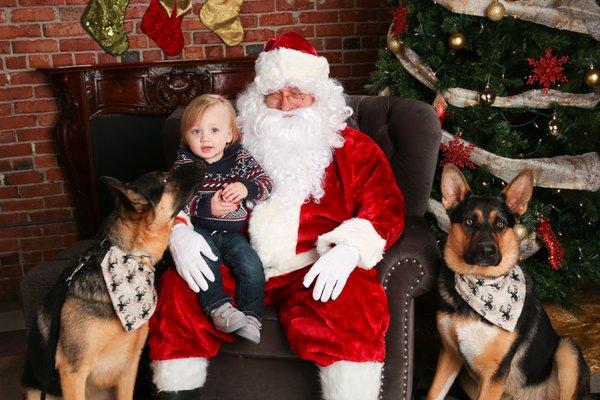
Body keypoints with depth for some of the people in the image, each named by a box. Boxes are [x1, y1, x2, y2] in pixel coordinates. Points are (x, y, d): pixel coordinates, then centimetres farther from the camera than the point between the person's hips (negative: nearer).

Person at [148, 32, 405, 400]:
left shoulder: (352, 147, 14)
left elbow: (385, 207, 2)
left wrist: (349, 249, -18)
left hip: (314, 269, -2)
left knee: (354, 310, -32)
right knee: (177, 296, -22)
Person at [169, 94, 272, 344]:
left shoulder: (241, 158, 3)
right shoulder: (184, 165, -1)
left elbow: (265, 182, 3)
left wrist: (247, 188, -19)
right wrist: (207, 207, -23)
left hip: (232, 232, 2)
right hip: (200, 229, -2)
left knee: (251, 265, -19)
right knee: (204, 257, -32)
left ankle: (251, 317, -12)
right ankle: (219, 308, -32)